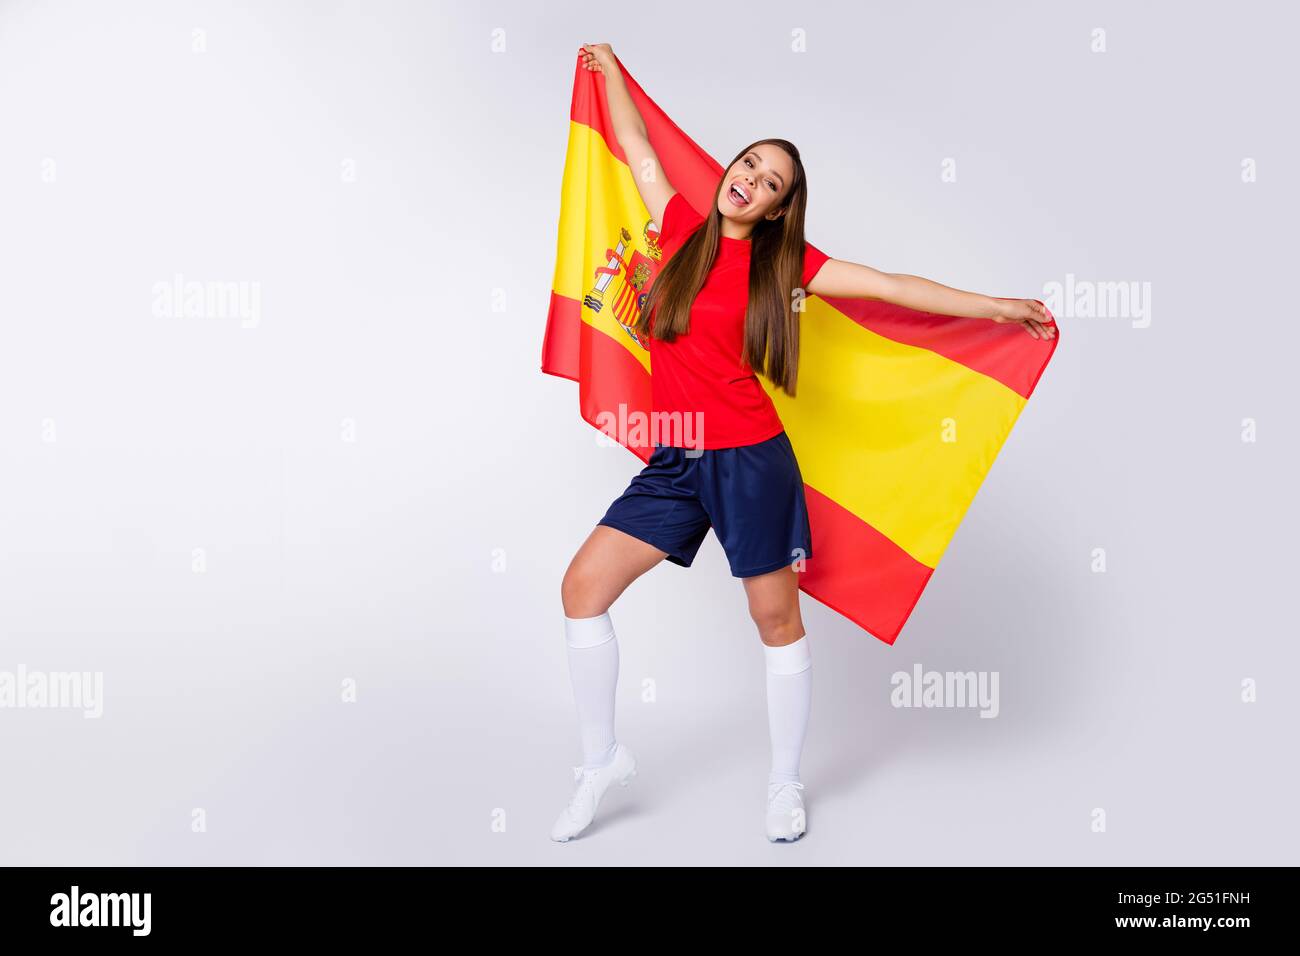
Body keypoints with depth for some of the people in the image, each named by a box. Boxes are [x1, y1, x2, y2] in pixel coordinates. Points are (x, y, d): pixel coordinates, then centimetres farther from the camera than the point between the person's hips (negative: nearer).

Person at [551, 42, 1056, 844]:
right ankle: (603, 761, 15)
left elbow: (890, 287, -3)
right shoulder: (683, 231, 7)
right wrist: (608, 67, 31)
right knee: (583, 588, -2)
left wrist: (994, 307, -4)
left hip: (751, 462, -4)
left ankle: (786, 784, 25)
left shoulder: (783, 262, -2)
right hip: (676, 462, 4)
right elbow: (638, 147, 20)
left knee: (777, 621, 6)